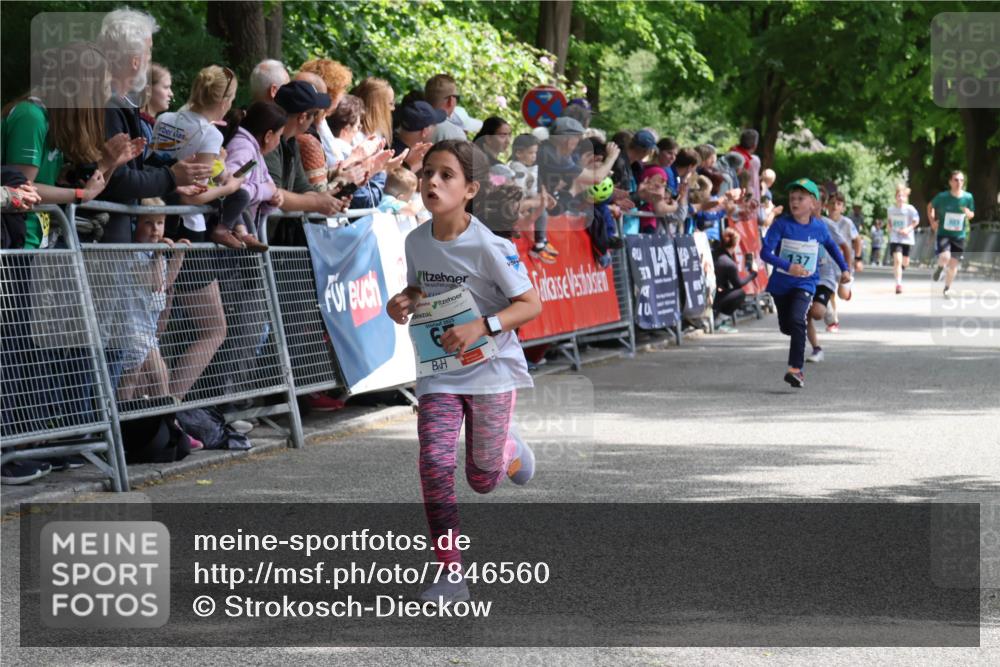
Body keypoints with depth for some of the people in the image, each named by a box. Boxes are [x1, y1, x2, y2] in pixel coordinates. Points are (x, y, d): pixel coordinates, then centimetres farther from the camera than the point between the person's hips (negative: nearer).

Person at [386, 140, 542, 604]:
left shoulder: (488, 246, -19)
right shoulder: (416, 241, -3)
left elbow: (531, 304, -16)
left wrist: (481, 327, -30)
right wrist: (404, 303, -7)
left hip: (491, 368, -3)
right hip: (438, 369, 3)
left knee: (483, 479, 7)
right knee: (434, 464, -15)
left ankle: (510, 449, 45)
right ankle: (452, 576, -8)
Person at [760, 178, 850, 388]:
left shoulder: (819, 227, -5)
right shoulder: (782, 225, -12)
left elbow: (832, 246, 17)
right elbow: (765, 252, -20)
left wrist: (844, 269, 21)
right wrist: (788, 266, -32)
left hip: (805, 284, -1)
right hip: (781, 283, 2)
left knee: (796, 320, -25)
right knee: (786, 326, 16)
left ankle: (796, 369, -26)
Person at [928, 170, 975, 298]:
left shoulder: (968, 197, -4)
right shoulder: (942, 196, -10)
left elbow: (971, 215, 9)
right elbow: (930, 206, 9)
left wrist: (968, 213, -15)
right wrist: (932, 221, -3)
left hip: (959, 236, 2)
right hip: (943, 234, -2)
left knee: (953, 265, 5)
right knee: (945, 257, -27)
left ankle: (947, 289, 27)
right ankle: (940, 267, 11)